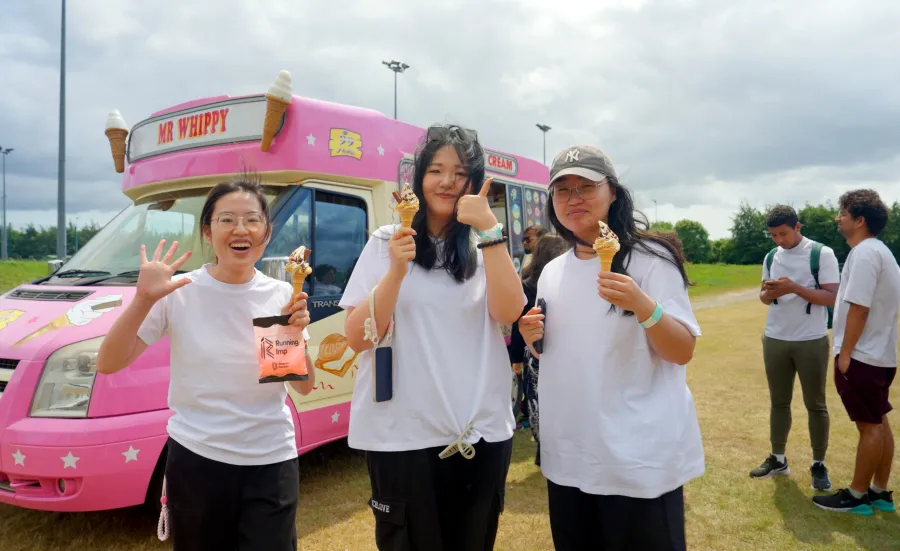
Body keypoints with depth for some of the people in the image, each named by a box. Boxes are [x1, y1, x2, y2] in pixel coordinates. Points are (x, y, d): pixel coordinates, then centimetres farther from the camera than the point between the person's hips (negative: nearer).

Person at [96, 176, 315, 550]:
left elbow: (304, 387, -1)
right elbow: (108, 365, -11)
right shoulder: (180, 293, -8)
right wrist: (144, 300, -23)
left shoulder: (282, 296, -3)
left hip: (272, 463, 1)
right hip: (195, 459, -1)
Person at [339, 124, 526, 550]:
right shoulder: (386, 242, -1)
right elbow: (357, 339, -8)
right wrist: (396, 271, -20)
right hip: (402, 436, -2)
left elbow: (509, 313, -13)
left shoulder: (487, 245, 5)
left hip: (481, 434, 2)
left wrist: (489, 228, -19)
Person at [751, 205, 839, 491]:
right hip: (775, 340, 5)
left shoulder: (822, 253, -8)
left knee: (815, 404, 6)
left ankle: (819, 465, 16)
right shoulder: (771, 257, 8)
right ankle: (777, 459, 22)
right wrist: (768, 292, -12)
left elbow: (832, 297, -12)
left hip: (811, 341, -5)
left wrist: (795, 288, -25)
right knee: (778, 401, 12)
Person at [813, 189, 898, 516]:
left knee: (869, 426, -1)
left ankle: (857, 495, 9)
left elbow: (859, 307, -23)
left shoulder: (864, 253, -19)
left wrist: (845, 352, -19)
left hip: (862, 355, -10)